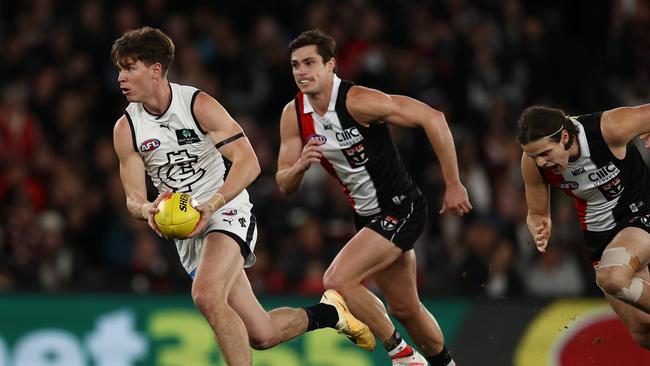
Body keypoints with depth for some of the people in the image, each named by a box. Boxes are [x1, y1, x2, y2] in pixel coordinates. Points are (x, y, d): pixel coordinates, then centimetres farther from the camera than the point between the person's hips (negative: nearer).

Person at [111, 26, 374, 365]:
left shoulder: (199, 105, -12)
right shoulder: (126, 129, -1)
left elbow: (248, 162, -18)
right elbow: (133, 198, 0)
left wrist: (210, 205, -32)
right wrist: (148, 210, -24)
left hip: (227, 212, -5)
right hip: (186, 232, 5)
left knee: (207, 296, -33)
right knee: (261, 335, 2)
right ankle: (328, 312, 29)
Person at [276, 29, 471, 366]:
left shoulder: (357, 101, -24)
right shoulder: (293, 115, -4)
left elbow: (432, 118, -24)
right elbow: (285, 186, 0)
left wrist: (453, 185, -22)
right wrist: (300, 165, -24)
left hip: (401, 209, -8)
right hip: (368, 216, 8)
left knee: (338, 280, -20)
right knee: (404, 307, 19)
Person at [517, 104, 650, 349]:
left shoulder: (610, 129, -28)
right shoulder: (533, 163, -15)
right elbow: (536, 214, -1)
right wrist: (539, 232, -20)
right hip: (600, 234, 4)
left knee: (612, 278, -35)